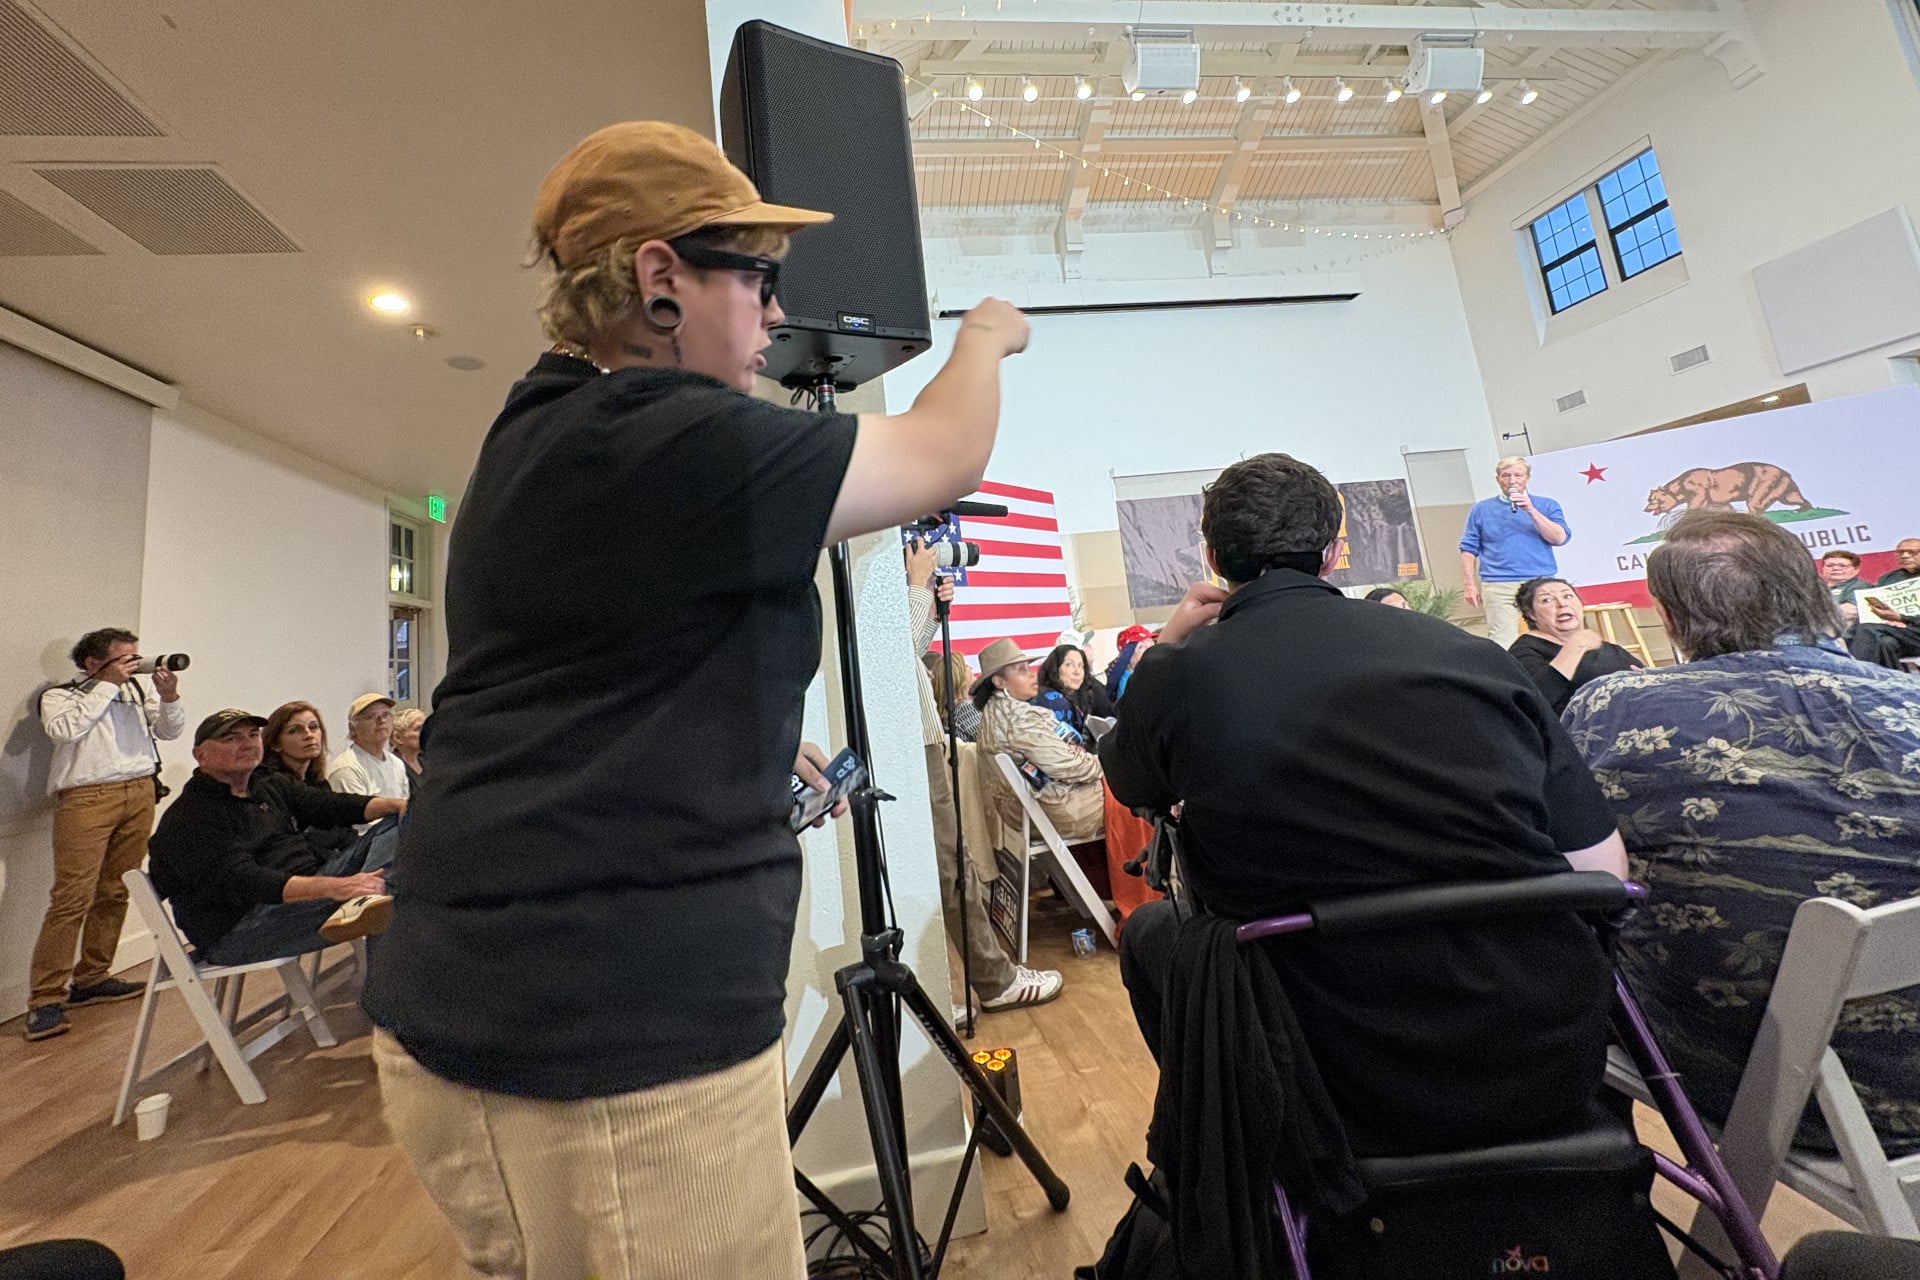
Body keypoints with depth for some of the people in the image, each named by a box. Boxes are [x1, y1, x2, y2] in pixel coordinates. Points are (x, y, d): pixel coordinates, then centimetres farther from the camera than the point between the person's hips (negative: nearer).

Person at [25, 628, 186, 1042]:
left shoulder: (139, 692, 16)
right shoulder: (60, 695, 5)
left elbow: (170, 731, 12)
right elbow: (64, 729, -14)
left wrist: (169, 697, -5)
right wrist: (108, 685, -10)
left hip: (141, 794, 4)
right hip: (86, 798, -4)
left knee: (115, 894, 8)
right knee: (72, 898, -8)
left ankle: (91, 979, 19)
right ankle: (45, 1000, -1)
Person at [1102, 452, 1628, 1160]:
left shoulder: (1180, 672, -9)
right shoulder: (1468, 650, -1)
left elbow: (1131, 784, 13)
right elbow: (1606, 874, 4)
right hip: (1557, 1074, 4)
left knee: (1148, 930, 21)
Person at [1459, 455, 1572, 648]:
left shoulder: (1547, 506, 12)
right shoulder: (1481, 509, 12)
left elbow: (1560, 538, -1)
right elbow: (1469, 549, 9)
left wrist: (1531, 510, -9)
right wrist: (1470, 584, 0)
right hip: (1498, 586, -1)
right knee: (1502, 644, -9)